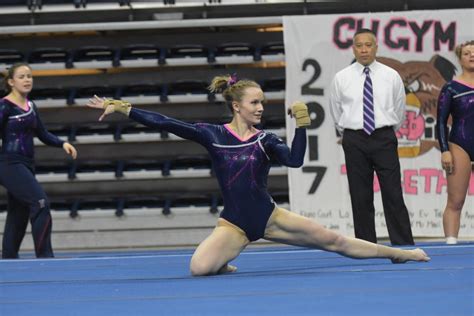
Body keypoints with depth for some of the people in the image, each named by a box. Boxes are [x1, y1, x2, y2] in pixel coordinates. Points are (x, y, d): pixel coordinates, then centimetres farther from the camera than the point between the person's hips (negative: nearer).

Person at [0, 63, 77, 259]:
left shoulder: (31, 106, 14)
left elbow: (42, 134, 20)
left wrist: (62, 143, 5)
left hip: (27, 165, 8)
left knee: (18, 216, 10)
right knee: (40, 202, -20)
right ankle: (44, 257, -18)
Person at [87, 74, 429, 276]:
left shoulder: (266, 139, 1)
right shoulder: (213, 135, -3)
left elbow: (295, 160, -16)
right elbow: (165, 123, -8)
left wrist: (302, 123, -24)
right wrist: (122, 108, -14)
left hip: (268, 216, 1)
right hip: (234, 222, -1)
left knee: (333, 240, 1)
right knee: (199, 267, -27)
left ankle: (399, 253, 13)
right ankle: (224, 262, 10)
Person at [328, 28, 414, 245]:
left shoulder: (391, 76, 3)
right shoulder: (341, 78, 3)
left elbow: (399, 111, 14)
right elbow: (336, 113, 14)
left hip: (384, 139, -1)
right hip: (354, 141, 1)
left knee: (393, 195, -5)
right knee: (360, 198, 2)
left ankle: (404, 246, -4)